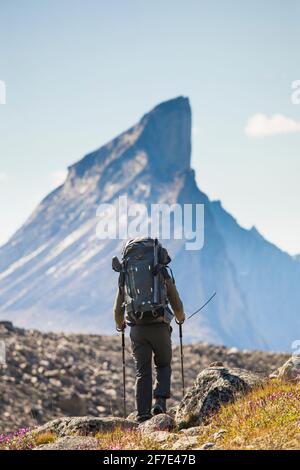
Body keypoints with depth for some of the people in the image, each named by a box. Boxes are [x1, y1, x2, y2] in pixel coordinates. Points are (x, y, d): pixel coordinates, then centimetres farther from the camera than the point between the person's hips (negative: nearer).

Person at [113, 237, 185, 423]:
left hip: (137, 329, 2)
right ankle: (160, 401, -2)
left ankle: (143, 414, 4)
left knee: (143, 372, 9)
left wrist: (120, 325, 37)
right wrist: (181, 318, 31)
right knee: (164, 365, 18)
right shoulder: (163, 273, 3)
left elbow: (118, 309, 16)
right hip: (160, 327, -2)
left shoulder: (126, 276, 9)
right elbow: (177, 305, 9)